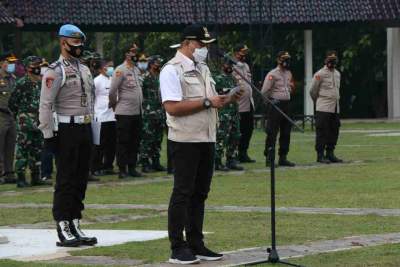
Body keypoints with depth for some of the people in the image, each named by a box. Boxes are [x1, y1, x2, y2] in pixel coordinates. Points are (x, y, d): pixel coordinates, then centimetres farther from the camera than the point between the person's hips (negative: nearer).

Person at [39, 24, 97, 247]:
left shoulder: (85, 70, 15)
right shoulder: (55, 71, -10)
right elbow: (46, 105, -14)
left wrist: (91, 128, 16)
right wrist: (48, 135, -17)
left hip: (85, 128, 8)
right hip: (66, 129, -8)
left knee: (81, 178, 9)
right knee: (66, 180, -5)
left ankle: (76, 225, 16)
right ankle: (63, 229, -3)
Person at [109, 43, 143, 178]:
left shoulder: (137, 70, 14)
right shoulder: (120, 70, -10)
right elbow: (112, 91, -11)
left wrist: (140, 104, 16)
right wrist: (115, 105, 0)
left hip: (137, 112, 7)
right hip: (124, 113, -7)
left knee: (135, 142, 10)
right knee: (123, 142, -3)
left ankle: (132, 167, 16)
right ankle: (122, 169, 0)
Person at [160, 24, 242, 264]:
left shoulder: (203, 69, 17)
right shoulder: (172, 70, -10)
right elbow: (173, 107, -21)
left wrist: (227, 100, 3)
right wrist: (207, 102, -19)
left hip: (207, 139, 8)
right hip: (185, 140, -8)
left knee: (200, 193, 10)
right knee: (182, 193, -5)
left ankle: (196, 245, 16)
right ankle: (178, 249, -2)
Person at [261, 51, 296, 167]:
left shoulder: (288, 73, 15)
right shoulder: (273, 74, -9)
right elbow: (264, 92, -12)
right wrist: (272, 101, -6)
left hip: (286, 105, 8)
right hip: (275, 106, -8)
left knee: (286, 133, 9)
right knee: (272, 132, -7)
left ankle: (283, 157, 16)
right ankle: (269, 158, -4)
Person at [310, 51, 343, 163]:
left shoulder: (337, 74, 15)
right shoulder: (320, 74, -6)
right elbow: (313, 91, 0)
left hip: (335, 108, 7)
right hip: (323, 108, -7)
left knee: (334, 132, 7)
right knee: (322, 132, -7)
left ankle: (330, 153, 14)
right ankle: (320, 155, -5)